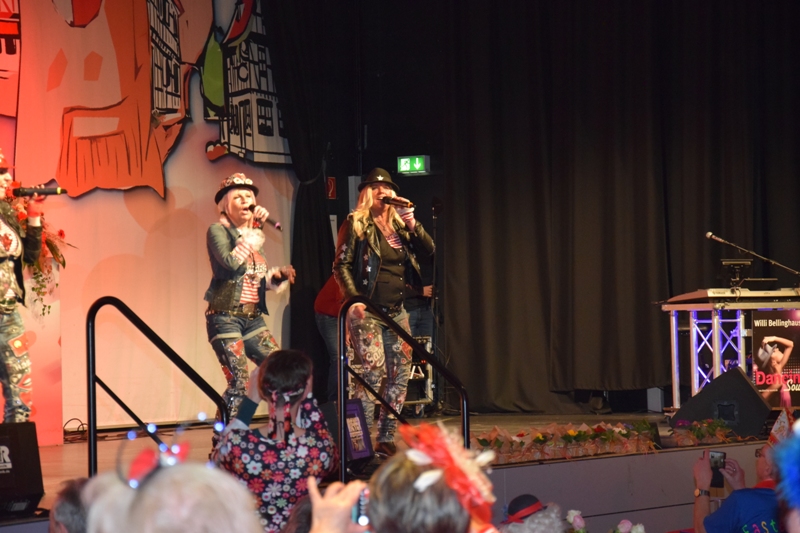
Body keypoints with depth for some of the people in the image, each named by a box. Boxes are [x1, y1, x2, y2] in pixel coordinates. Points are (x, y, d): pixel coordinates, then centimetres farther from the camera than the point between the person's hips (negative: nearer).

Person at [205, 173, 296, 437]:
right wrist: (253, 234, -17)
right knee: (239, 383, -15)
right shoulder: (218, 230, -4)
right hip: (225, 316, -7)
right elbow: (231, 264, -21)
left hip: (253, 317, 7)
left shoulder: (254, 235, 16)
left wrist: (279, 274, 0)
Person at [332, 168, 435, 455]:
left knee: (400, 375, 6)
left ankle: (386, 439, 13)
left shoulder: (399, 225, 15)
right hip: (368, 311, -7)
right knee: (372, 372, -15)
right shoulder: (356, 224, -2)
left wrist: (411, 223, -8)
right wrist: (353, 299, -18)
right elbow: (341, 265, -7)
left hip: (396, 312, 7)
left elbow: (428, 250, 5)